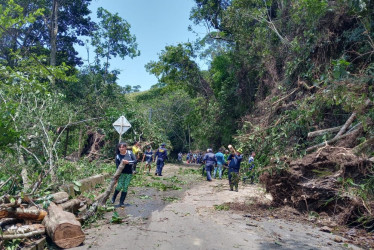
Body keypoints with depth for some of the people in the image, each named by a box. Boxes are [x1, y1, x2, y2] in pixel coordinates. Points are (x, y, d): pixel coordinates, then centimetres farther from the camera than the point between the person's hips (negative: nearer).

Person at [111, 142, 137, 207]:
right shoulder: (118, 156, -10)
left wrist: (128, 162, -24)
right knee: (119, 186, -10)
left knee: (125, 187, 4)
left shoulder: (129, 153, -7)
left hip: (129, 173, 1)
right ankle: (114, 197, 20)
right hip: (122, 173, -1)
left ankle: (121, 202, 16)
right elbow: (117, 166, -11)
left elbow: (135, 160, -10)